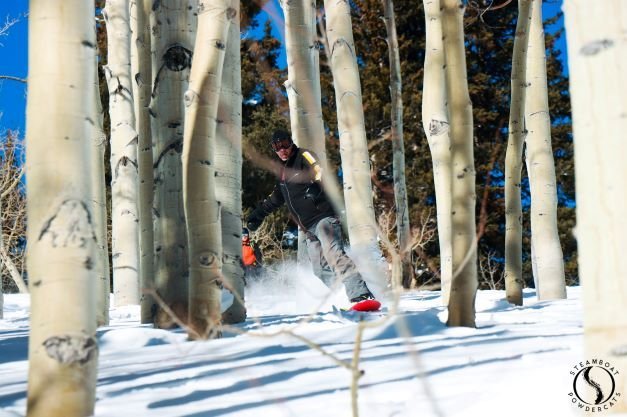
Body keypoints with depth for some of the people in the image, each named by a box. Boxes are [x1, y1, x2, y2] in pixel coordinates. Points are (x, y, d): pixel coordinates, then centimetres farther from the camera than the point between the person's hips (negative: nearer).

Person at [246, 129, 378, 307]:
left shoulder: (303, 156, 1)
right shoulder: (283, 171, 22)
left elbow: (320, 173, -20)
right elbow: (276, 197, 39)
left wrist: (315, 187, -41)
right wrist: (258, 213, 41)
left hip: (324, 217, -9)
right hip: (309, 228, 9)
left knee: (333, 254, -29)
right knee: (321, 271, -3)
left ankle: (361, 295, -41)